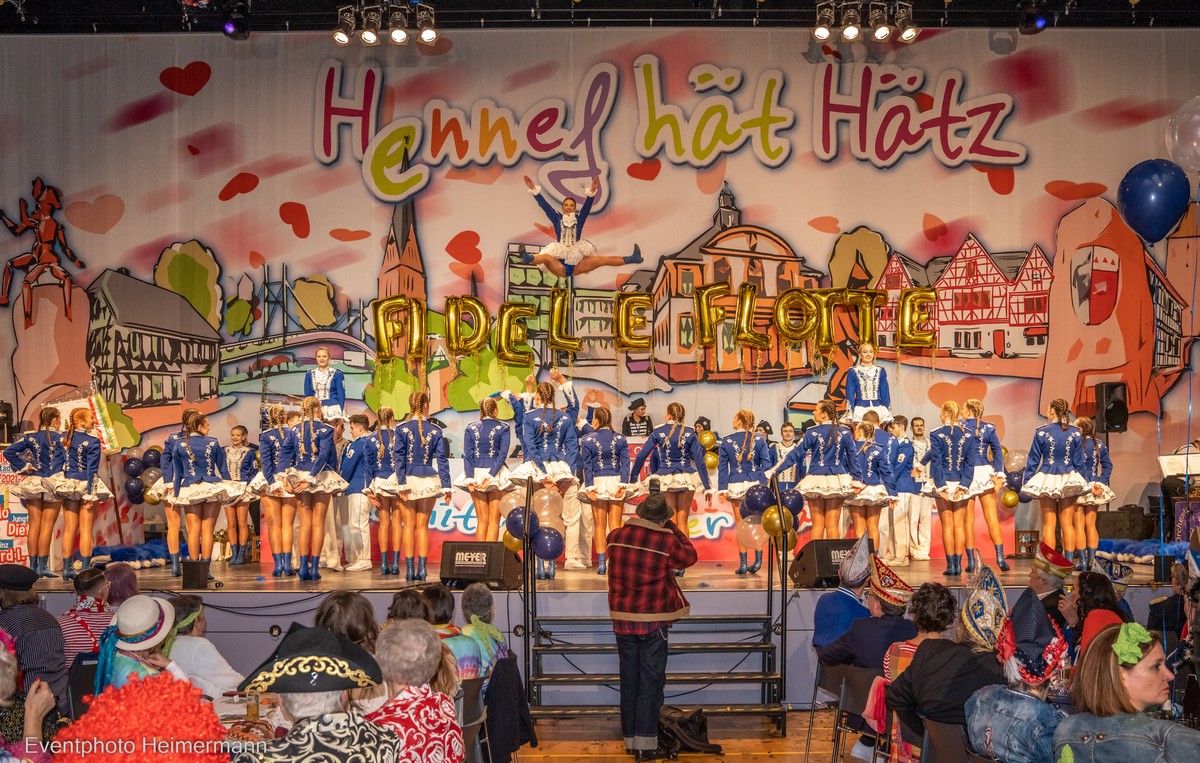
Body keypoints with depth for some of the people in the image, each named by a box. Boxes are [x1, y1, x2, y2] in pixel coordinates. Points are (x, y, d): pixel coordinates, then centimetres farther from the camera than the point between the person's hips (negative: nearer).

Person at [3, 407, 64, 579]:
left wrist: (23, 466, 3)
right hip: (53, 484, -4)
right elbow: (67, 461, -14)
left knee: (34, 525, 7)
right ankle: (43, 566, -2)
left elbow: (8, 451, 0)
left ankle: (33, 566, 9)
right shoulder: (60, 438, -6)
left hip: (34, 483, 4)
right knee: (47, 526, -1)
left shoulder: (31, 437, 6)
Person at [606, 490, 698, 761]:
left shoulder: (616, 536, 0)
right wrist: (673, 529, 11)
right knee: (650, 682, 3)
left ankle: (630, 739, 20)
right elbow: (689, 557, 6)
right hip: (652, 621, -4)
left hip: (622, 619, 4)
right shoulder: (666, 540, -12)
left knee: (629, 680, 13)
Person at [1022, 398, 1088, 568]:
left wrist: (1026, 481, 4)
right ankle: (1069, 561, 5)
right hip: (1069, 480, 2)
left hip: (1047, 480, -2)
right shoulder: (1075, 433, 0)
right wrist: (1081, 482, 14)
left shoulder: (1042, 433, -7)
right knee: (1067, 523, 6)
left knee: (1049, 524, 2)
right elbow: (1079, 461, 4)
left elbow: (1033, 460, -3)